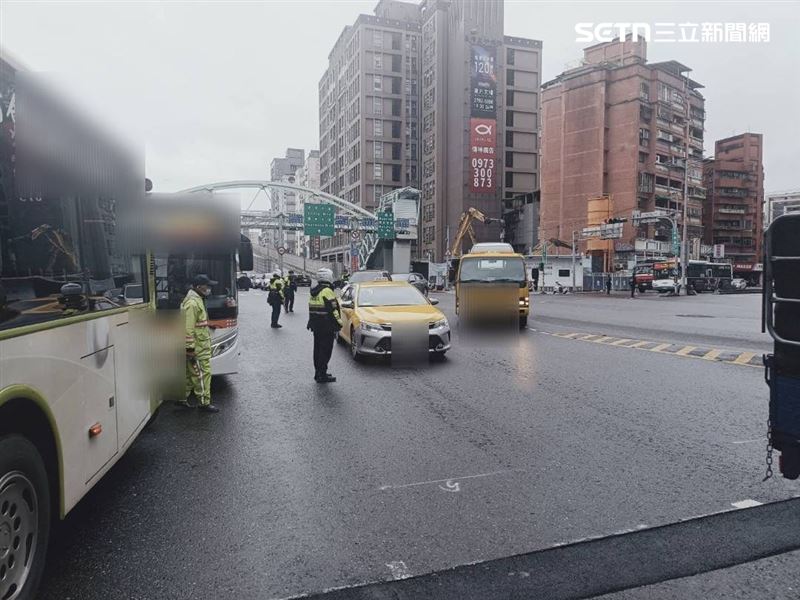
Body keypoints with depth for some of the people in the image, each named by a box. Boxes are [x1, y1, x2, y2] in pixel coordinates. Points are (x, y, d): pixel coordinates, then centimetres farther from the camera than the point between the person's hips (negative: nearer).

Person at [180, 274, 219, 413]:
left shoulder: (196, 300, 13)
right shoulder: (192, 303, -21)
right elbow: (188, 329, -23)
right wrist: (190, 349, -22)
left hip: (199, 346, 10)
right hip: (198, 348, -10)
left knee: (191, 373, 18)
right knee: (203, 374, -1)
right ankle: (204, 403, 8)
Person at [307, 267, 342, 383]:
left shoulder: (314, 292, 13)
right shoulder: (327, 291, -16)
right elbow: (333, 310, -18)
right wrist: (338, 324, -12)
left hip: (315, 325, 9)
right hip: (326, 326, -9)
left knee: (318, 349, 15)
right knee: (325, 350, -4)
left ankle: (318, 372, 23)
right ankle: (322, 375, -3)